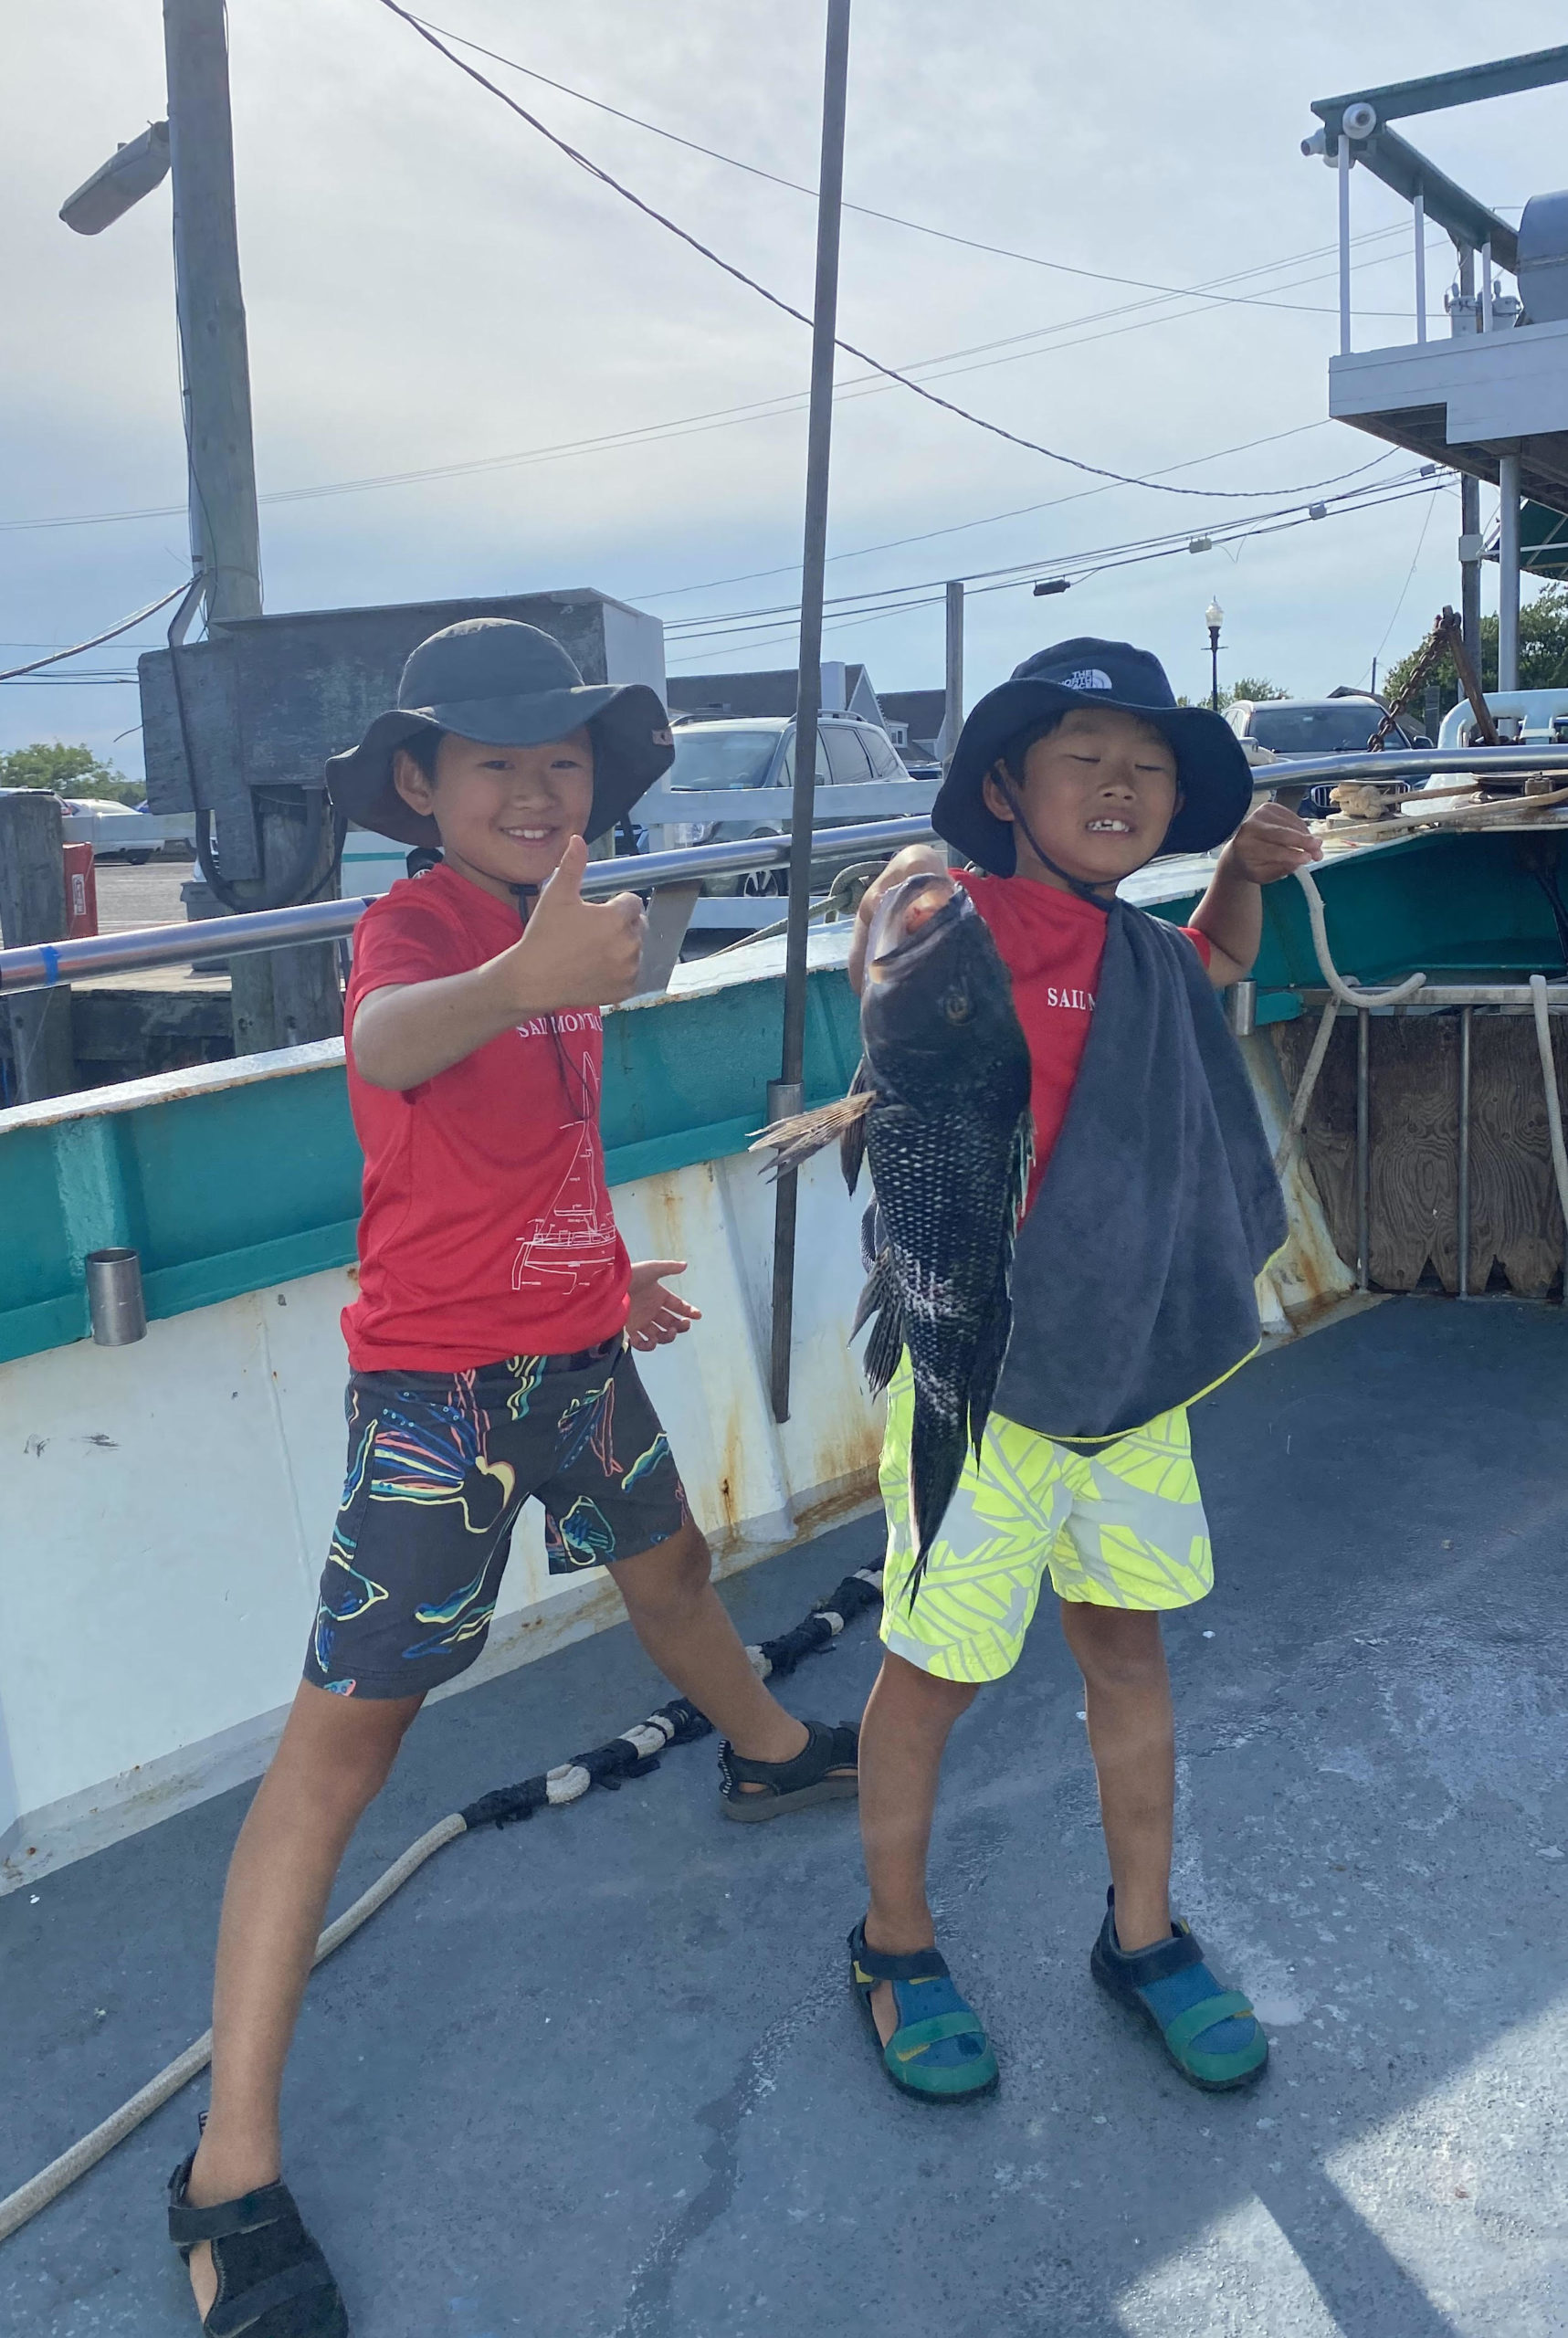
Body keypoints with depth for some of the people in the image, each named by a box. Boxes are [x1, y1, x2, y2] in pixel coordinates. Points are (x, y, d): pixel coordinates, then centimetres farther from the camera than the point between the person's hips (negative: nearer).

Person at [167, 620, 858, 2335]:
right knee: (346, 1727, -6)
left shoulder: (560, 924, 7)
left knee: (665, 1561, 28)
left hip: (574, 1353, 8)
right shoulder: (414, 924, -17)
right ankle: (232, 2172, 3)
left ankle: (769, 1752, 60)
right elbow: (387, 1044, -44)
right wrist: (518, 979, -63)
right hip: (438, 1378, -8)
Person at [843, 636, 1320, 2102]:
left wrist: (1246, 865, 12)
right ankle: (896, 1947, 33)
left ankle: (1143, 1938, 39)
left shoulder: (1146, 955, 7)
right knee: (935, 1671, 9)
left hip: (1132, 1373, 7)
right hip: (979, 1377, -7)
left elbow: (1219, 961, 28)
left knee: (1128, 1650, 19)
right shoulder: (969, 919, -14)